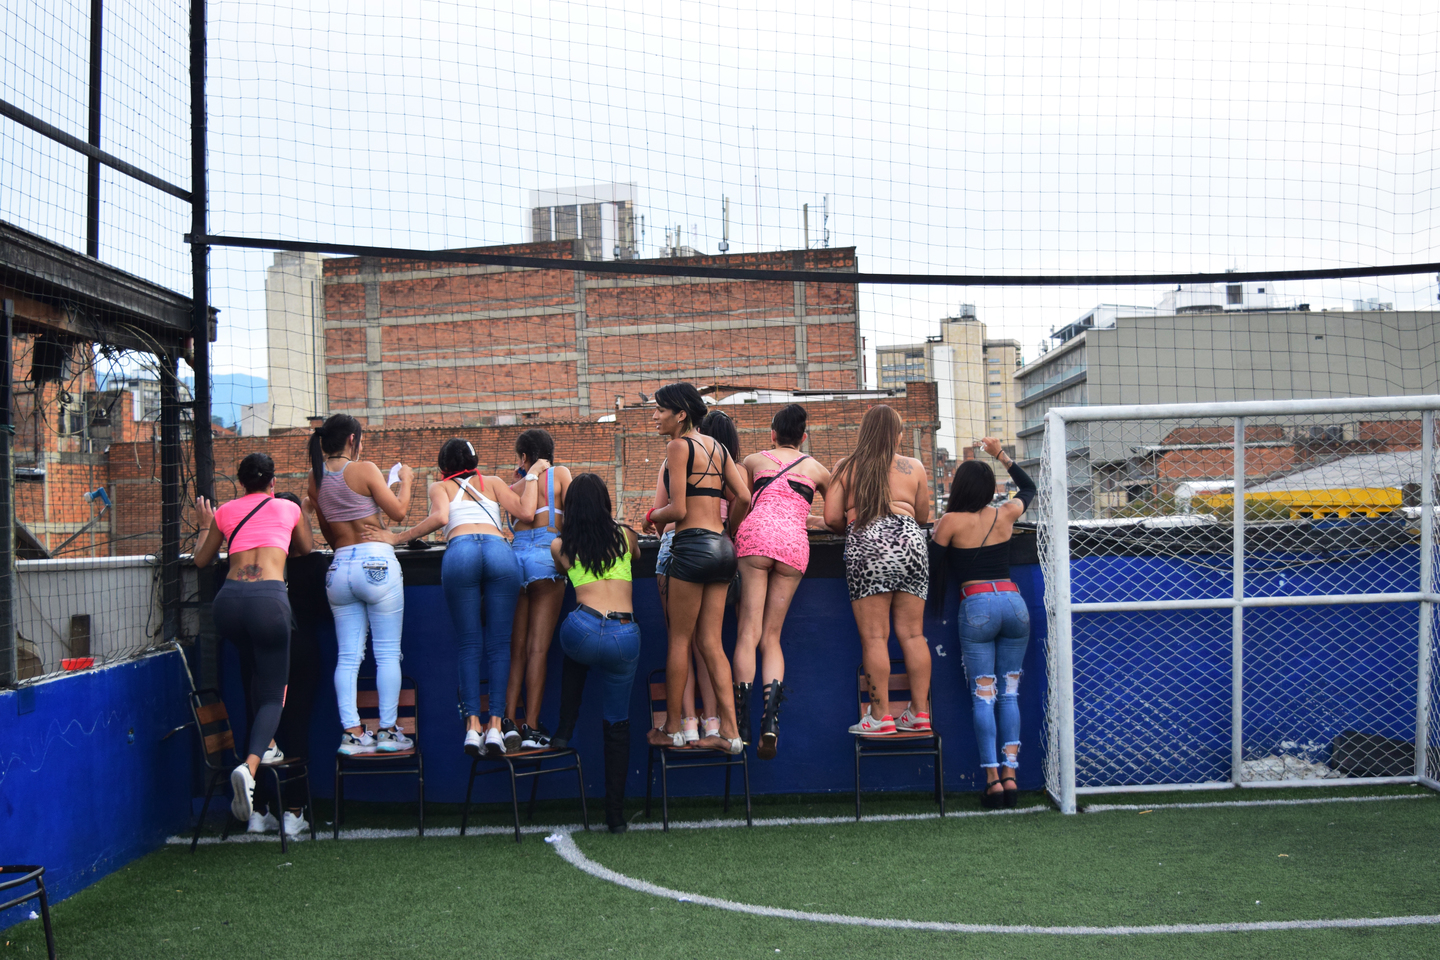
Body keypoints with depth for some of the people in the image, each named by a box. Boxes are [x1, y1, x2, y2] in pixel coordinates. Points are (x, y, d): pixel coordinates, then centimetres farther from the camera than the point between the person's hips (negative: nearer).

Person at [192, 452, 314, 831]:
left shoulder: (225, 511, 19)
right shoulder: (289, 509, 18)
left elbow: (201, 559, 30)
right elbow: (305, 549, 37)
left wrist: (204, 526, 48)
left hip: (228, 599, 3)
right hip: (268, 598, -3)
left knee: (258, 675, 32)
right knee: (273, 692, 1)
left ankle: (266, 744, 29)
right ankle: (250, 766, -23)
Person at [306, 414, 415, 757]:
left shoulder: (316, 478, 8)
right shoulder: (364, 470, -8)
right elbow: (398, 512, -4)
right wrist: (405, 481, 11)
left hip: (339, 567, 5)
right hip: (376, 564, -5)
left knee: (347, 656, 7)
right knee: (388, 654, 3)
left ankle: (352, 732, 3)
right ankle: (388, 732, 5)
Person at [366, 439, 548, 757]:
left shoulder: (440, 487, 26)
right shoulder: (492, 483, 30)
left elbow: (440, 517, 4)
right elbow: (525, 511, 16)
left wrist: (398, 538, 10)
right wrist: (531, 476, 31)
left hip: (460, 551, -1)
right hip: (499, 550, 1)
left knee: (470, 646, 3)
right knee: (499, 645, 1)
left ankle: (473, 725, -9)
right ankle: (495, 725, -8)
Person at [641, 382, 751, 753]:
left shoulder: (678, 446, -7)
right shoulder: (716, 446, 15)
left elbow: (678, 509, -13)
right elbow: (744, 497, 11)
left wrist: (652, 516, 7)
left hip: (694, 546, -7)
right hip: (723, 548, 7)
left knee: (679, 639, 3)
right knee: (710, 642, 8)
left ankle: (672, 728, 10)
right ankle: (730, 732, 4)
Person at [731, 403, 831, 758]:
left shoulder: (754, 460, 24)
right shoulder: (815, 468, 25)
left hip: (756, 533, -1)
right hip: (795, 542, 1)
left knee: (749, 631, -5)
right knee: (771, 637, 6)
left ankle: (741, 725, -17)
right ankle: (771, 719, -16)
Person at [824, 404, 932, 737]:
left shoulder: (846, 468, 10)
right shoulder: (914, 467, 13)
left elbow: (832, 517, 5)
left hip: (866, 547, -2)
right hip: (908, 541, 2)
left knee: (874, 636, -1)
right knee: (913, 634, 6)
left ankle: (880, 716, -1)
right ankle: (920, 712, 9)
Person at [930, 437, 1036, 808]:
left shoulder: (950, 521, -2)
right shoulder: (1005, 514, 8)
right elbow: (1029, 487, 28)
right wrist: (1001, 454, 30)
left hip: (976, 606, -3)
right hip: (1014, 602, 3)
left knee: (983, 696, -1)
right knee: (1009, 693, 7)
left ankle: (992, 779, -6)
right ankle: (1010, 774, 1)